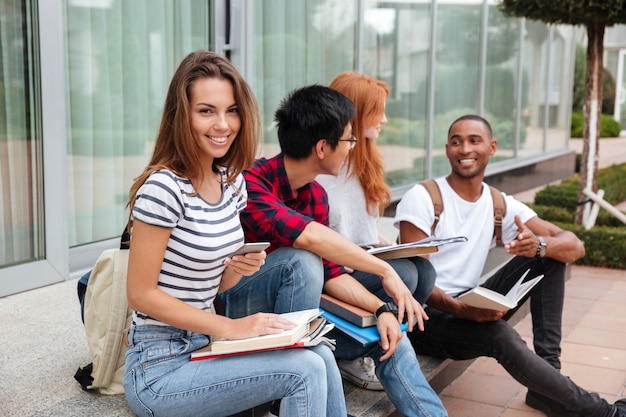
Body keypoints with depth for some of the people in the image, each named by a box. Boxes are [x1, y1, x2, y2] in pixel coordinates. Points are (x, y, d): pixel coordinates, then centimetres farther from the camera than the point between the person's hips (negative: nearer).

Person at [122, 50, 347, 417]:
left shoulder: (232, 182, 5)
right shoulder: (163, 188, -20)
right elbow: (141, 295, -18)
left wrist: (240, 267, -9)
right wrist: (230, 327, -18)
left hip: (204, 344, 7)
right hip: (160, 369, -7)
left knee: (321, 355, -10)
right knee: (305, 370, -17)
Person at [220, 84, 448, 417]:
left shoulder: (316, 195, 1)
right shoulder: (250, 183, -25)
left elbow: (330, 272, 0)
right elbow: (307, 236, -40)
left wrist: (382, 309, -15)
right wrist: (385, 271, -32)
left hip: (290, 308, 7)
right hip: (233, 309, -7)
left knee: (388, 337, -4)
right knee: (302, 262, -34)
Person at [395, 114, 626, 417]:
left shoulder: (501, 206, 4)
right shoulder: (421, 198, -11)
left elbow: (575, 246, -4)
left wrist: (538, 245, -27)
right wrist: (460, 310, -34)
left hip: (468, 308, 6)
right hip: (426, 316, -6)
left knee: (550, 255, -4)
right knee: (499, 334, -34)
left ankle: (548, 368, -11)